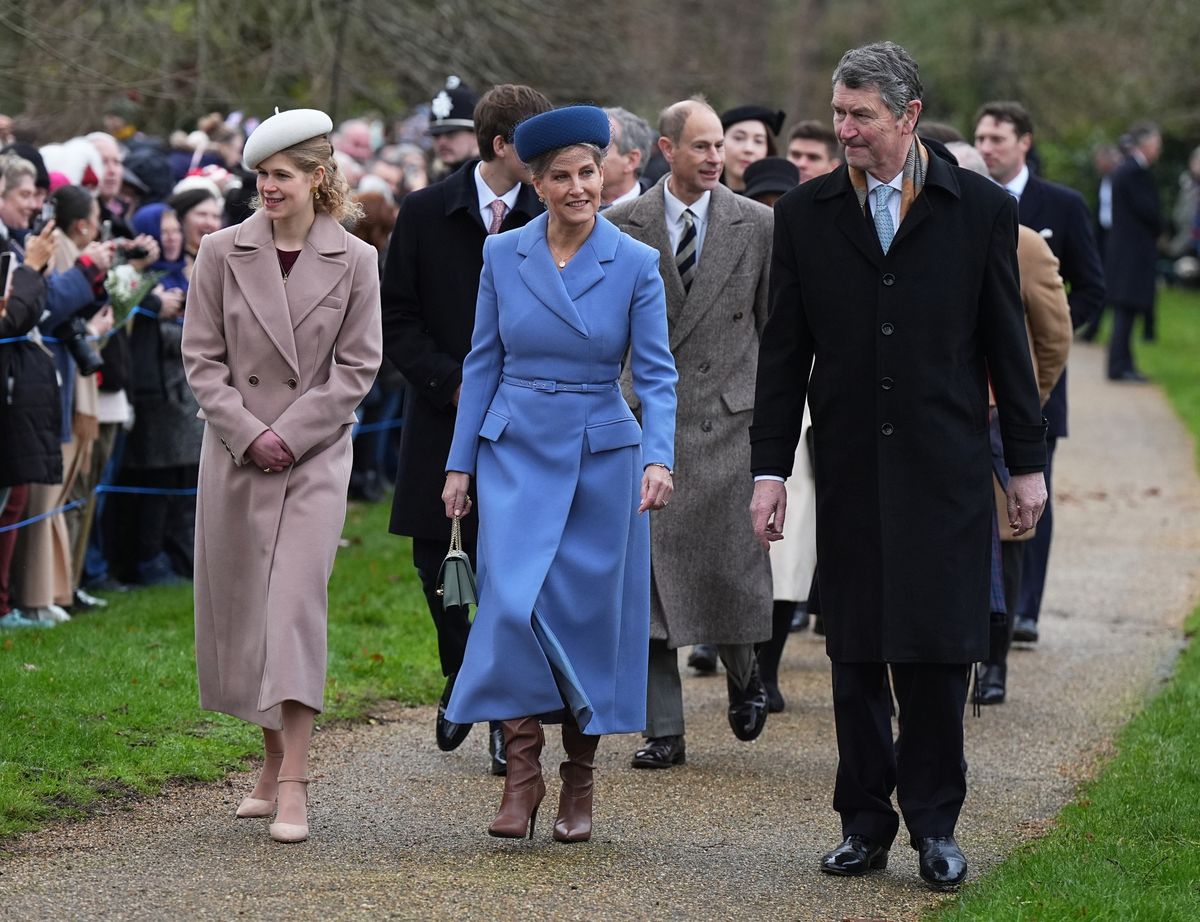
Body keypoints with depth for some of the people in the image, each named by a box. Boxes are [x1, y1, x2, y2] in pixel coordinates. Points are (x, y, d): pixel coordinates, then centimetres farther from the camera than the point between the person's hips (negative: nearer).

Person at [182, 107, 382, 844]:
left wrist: (289, 434, -10)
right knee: (238, 609, 7)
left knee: (297, 604, -12)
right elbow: (202, 355, 2)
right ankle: (274, 760, 22)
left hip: (316, 457, -3)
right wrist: (246, 431, -9)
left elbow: (358, 367, -2)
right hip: (234, 453, 3)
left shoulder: (354, 261, -2)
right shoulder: (223, 253, 2)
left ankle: (295, 784, -14)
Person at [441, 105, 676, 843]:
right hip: (515, 452, 1)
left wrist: (659, 458, -20)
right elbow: (483, 363, 7)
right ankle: (522, 773, -6)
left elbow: (657, 373, -6)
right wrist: (460, 463, 4)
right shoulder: (502, 256, 1)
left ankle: (579, 787, 17)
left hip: (601, 458, -1)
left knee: (588, 616, 4)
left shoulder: (636, 264, -4)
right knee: (513, 604, -14)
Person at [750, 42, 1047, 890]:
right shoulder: (805, 215, 4)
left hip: (946, 470, -2)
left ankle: (934, 825, 9)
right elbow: (784, 353, 6)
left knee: (938, 650, -2)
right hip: (849, 471, 2)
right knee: (856, 654, 6)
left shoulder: (981, 209, 0)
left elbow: (1008, 343, 4)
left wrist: (1028, 462, 4)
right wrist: (770, 470, 2)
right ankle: (866, 823, 15)